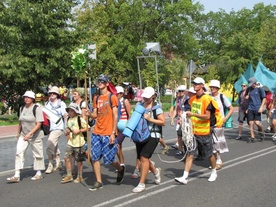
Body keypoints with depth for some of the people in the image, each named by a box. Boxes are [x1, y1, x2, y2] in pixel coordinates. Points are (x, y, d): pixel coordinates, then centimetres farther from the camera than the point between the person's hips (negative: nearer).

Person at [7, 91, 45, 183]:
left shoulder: (36, 109, -14)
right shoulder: (22, 108, 6)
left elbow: (38, 124, -19)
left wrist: (29, 134, -26)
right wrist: (19, 133, 21)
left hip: (35, 136, -5)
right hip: (23, 135, 5)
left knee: (37, 154, 6)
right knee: (19, 152, -5)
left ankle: (39, 173, 22)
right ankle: (17, 176, -5)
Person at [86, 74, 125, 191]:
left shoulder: (112, 97, -5)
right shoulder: (96, 98, 12)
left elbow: (115, 116, -9)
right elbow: (95, 115, 14)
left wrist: (113, 133, -14)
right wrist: (89, 114, -10)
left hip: (108, 134, -5)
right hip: (96, 133, 6)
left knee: (108, 159, -2)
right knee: (95, 158, 1)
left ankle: (120, 169, 29)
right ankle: (98, 182, 12)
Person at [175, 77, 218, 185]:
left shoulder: (206, 99, -14)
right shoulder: (192, 99, 7)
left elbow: (207, 116, -20)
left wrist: (193, 114, -25)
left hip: (204, 132, -5)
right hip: (193, 132, 5)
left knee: (209, 154, 12)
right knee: (190, 154, -1)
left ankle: (214, 172, 35)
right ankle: (184, 177, -3)